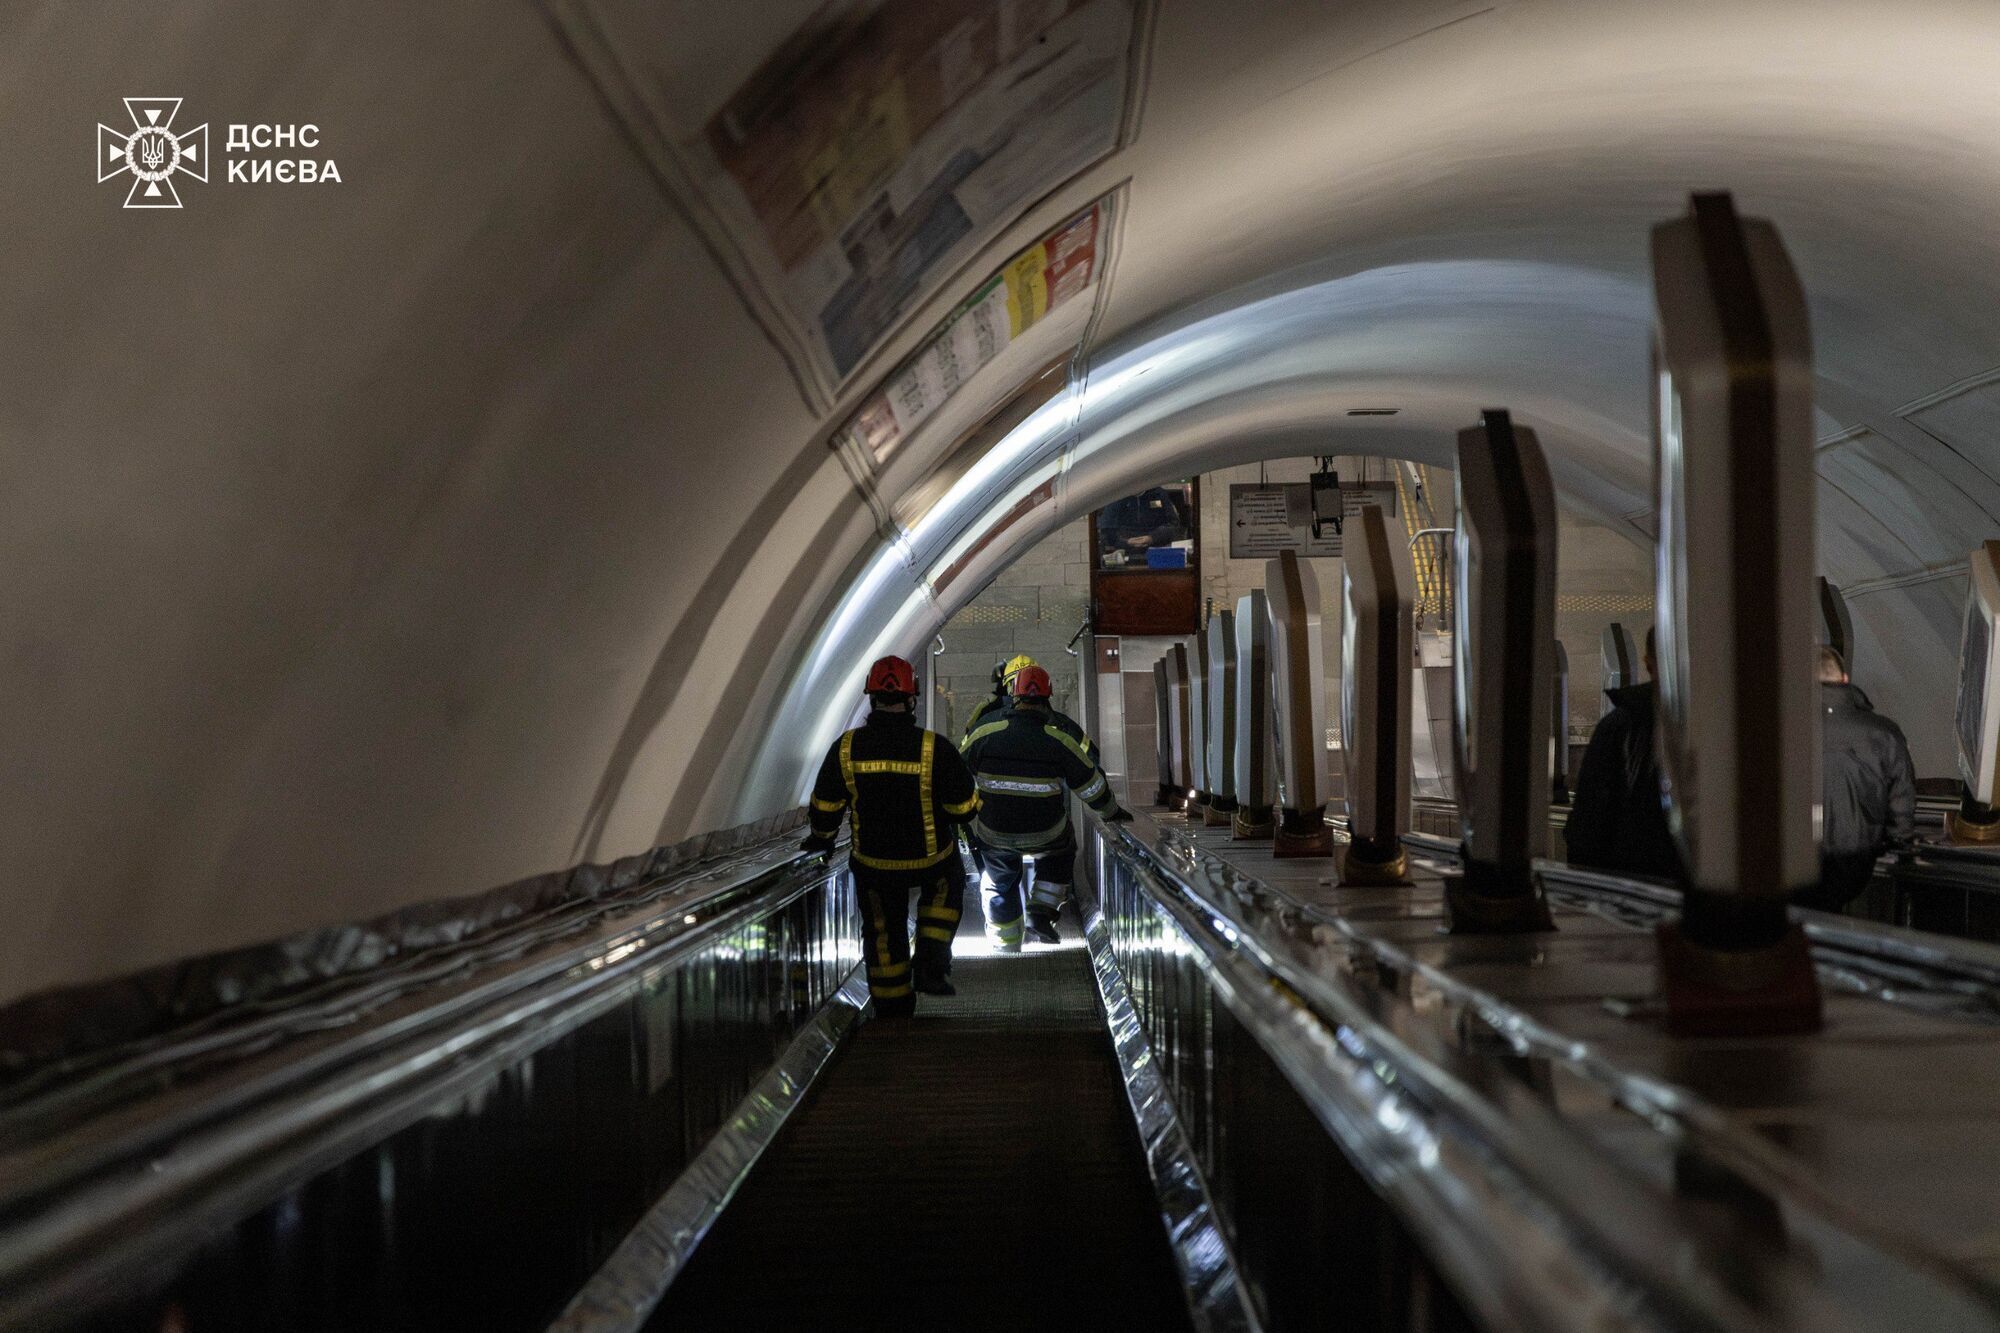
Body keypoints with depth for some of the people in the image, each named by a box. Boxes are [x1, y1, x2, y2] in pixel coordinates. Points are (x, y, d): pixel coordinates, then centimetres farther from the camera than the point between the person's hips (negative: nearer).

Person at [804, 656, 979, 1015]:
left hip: (873, 865, 1)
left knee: (883, 935, 20)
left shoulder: (846, 747, -13)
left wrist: (821, 838, 19)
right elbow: (965, 808, -11)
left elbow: (824, 807, -1)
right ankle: (931, 965, 20)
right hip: (932, 860, -1)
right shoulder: (935, 748, -19)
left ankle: (893, 1012, 29)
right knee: (947, 886, 32)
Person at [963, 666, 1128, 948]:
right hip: (1045, 835, -1)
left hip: (993, 835, 1)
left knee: (999, 882, 27)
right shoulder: (1060, 742, -12)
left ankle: (1007, 948, 34)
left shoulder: (984, 735, -10)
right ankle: (1041, 916, 16)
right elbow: (1092, 786, -1)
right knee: (1061, 852, 32)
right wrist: (1111, 811, 19)